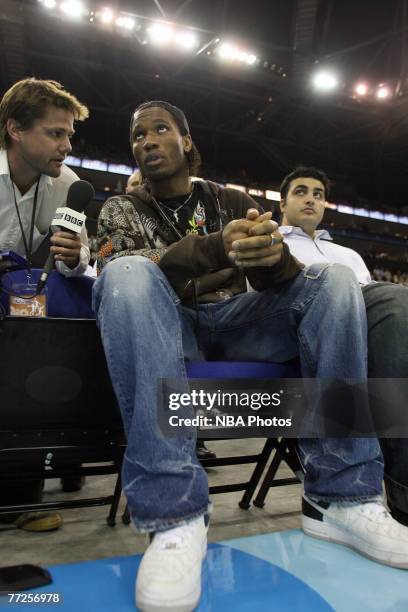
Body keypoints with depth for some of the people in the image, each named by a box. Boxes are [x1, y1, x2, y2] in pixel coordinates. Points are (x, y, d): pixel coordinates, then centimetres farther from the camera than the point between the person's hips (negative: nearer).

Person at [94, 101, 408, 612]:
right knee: (128, 274, -32)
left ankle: (339, 493, -18)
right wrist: (214, 248, -31)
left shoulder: (232, 201, 16)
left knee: (334, 280, -16)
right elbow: (119, 269, -12)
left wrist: (274, 254, -24)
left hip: (234, 322, 3)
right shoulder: (121, 208, 12)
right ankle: (173, 511, -35)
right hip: (166, 329, -2)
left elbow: (278, 279, 4)